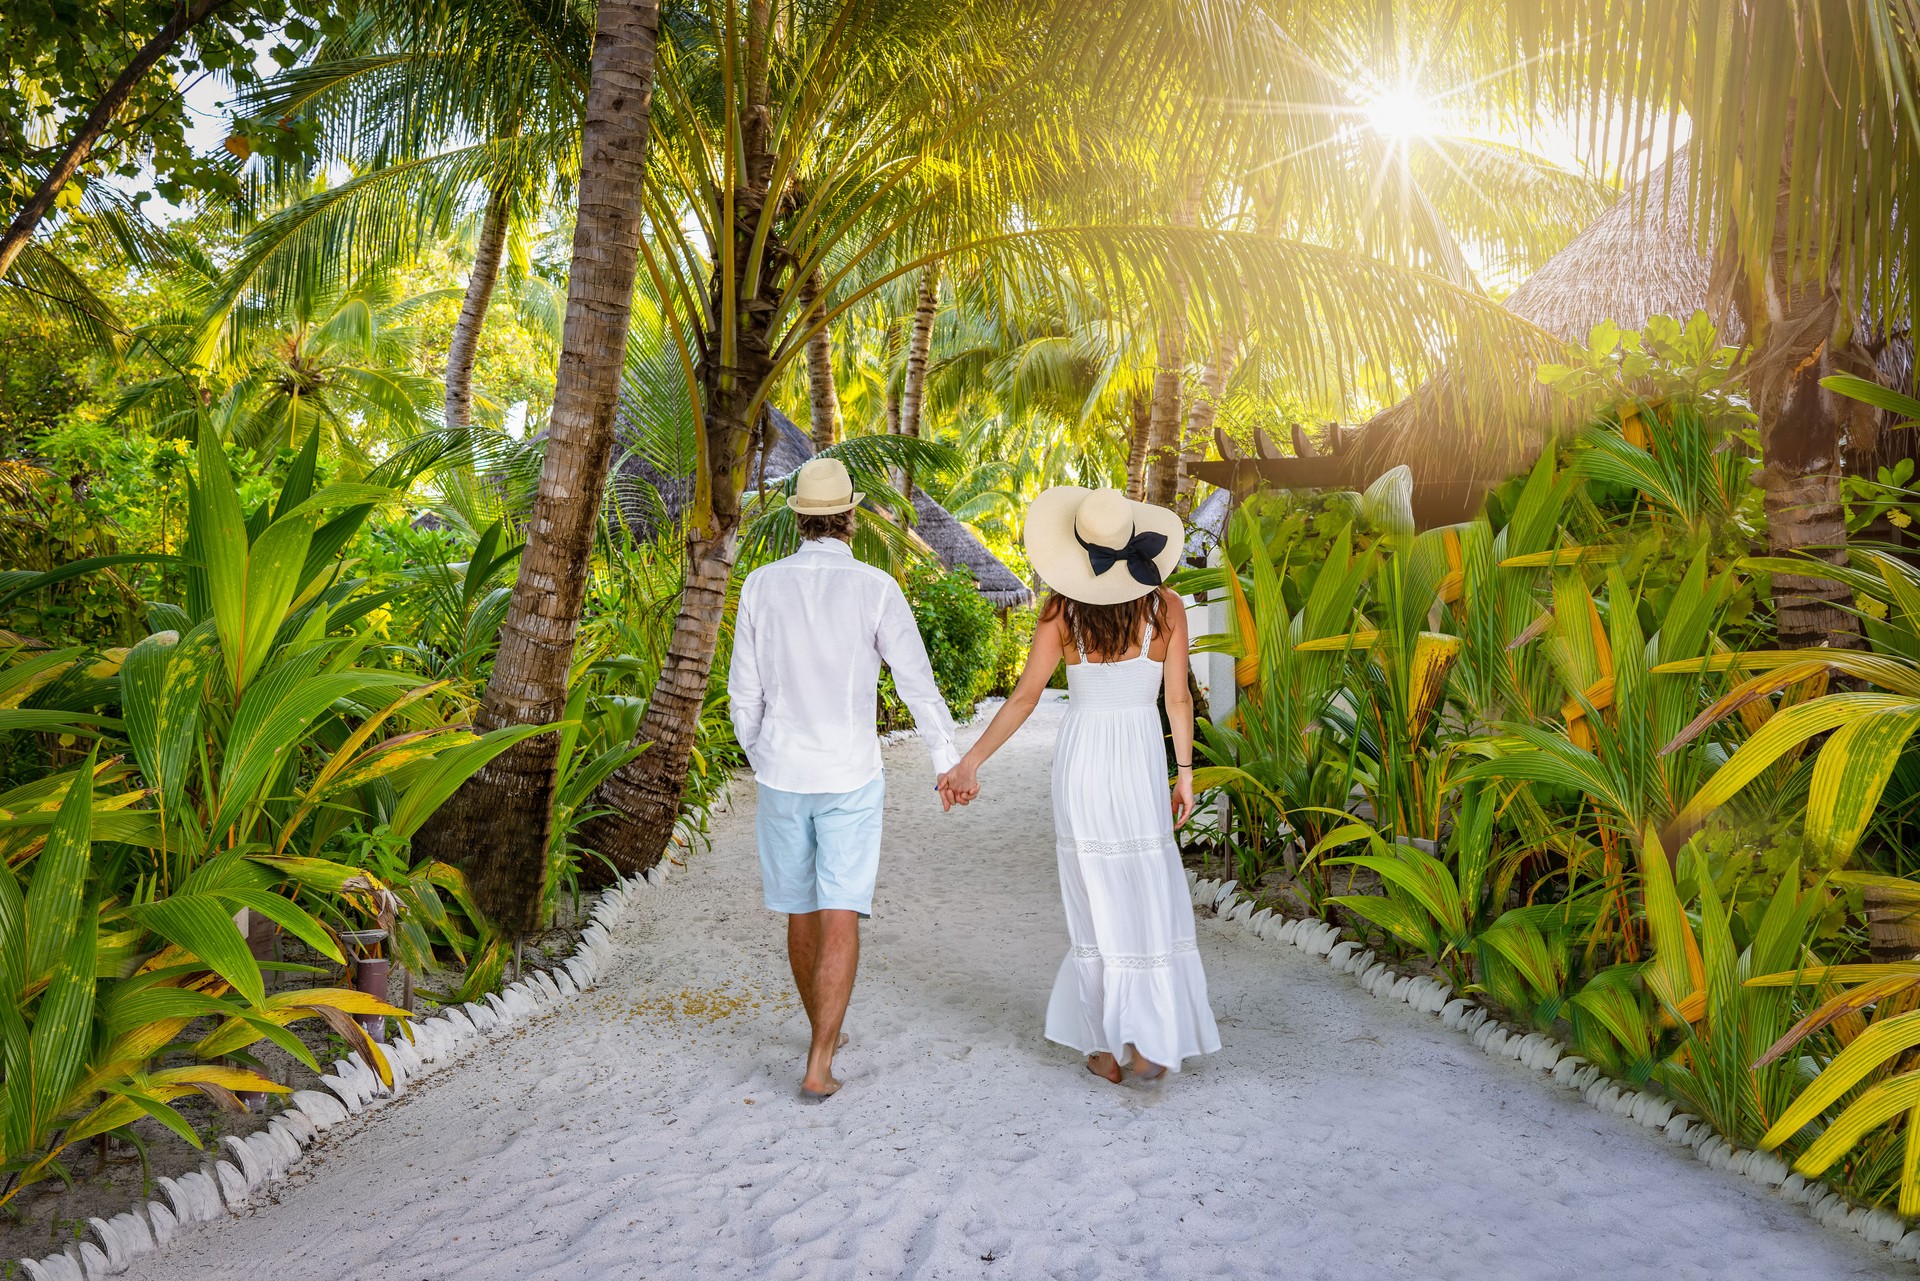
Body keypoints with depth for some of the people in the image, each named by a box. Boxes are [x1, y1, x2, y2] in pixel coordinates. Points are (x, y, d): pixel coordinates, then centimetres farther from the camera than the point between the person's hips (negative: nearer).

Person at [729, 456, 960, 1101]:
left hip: (782, 778, 3)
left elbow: (744, 693, 1)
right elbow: (918, 685, -6)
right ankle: (818, 1067, -7)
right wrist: (947, 762, 8)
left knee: (802, 912, 18)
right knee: (840, 921, -1)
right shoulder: (876, 589, -10)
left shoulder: (761, 585, -4)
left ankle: (825, 1032, 35)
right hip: (850, 780, -2)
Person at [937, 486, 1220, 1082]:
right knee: (1150, 900, 11)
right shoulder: (1166, 607, -4)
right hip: (1140, 762, 0)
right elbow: (1179, 699, -1)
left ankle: (1106, 1048, 16)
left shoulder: (1062, 610, -7)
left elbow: (1024, 697, -7)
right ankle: (1149, 1043, 8)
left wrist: (970, 763, 0)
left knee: (1095, 904, 9)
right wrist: (1185, 773, 10)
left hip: (1079, 759, 0)